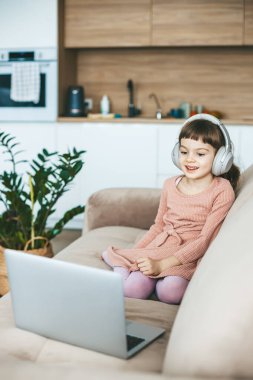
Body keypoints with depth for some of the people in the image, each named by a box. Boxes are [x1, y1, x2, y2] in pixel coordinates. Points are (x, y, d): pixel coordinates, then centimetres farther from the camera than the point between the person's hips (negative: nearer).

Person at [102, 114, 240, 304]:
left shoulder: (222, 190, -7)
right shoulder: (170, 185, 9)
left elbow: (205, 239, -12)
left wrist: (162, 264, -20)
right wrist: (134, 252, 8)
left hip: (191, 255, -2)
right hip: (158, 248, 3)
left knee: (169, 291, -34)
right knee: (132, 289, -27)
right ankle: (122, 268, -2)